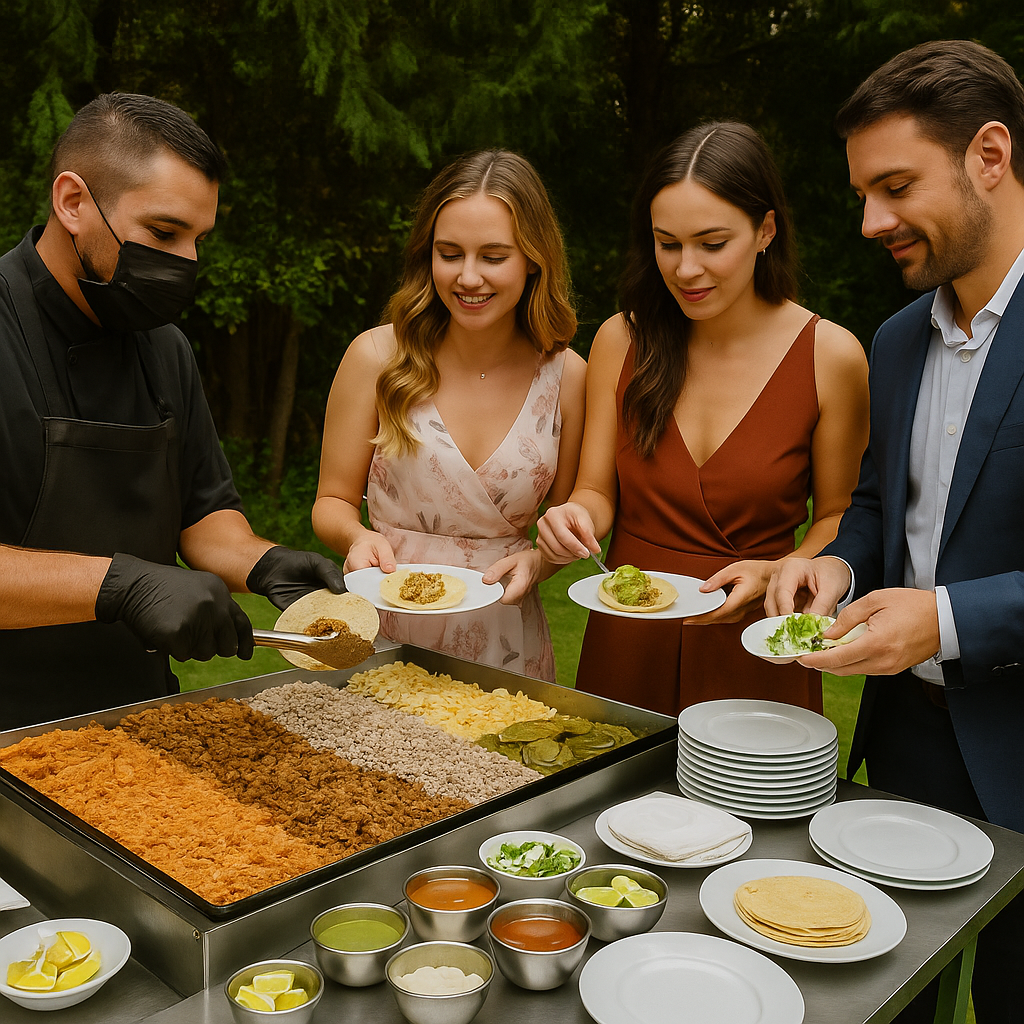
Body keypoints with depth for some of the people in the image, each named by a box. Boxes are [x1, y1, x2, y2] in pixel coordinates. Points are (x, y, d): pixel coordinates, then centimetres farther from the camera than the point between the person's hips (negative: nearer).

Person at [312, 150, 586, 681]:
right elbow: (332, 501, 0)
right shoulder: (377, 357, -9)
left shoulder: (567, 374, -5)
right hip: (386, 633, -1)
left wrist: (537, 561, -14)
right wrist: (357, 536, -20)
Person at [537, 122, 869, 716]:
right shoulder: (622, 341, -2)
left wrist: (775, 575, -18)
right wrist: (577, 516, -18)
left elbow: (838, 516, -1)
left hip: (754, 654, -2)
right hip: (627, 644, 2)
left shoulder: (830, 356, -9)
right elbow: (598, 490, 3)